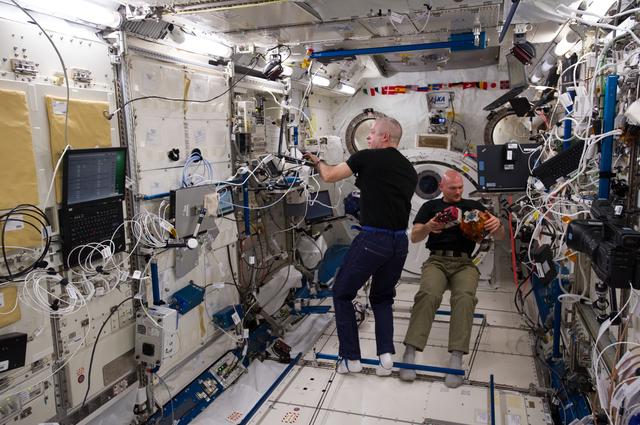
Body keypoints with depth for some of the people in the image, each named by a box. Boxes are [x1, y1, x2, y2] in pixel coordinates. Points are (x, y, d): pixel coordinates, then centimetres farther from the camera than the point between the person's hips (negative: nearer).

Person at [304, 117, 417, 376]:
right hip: (400, 242, 6)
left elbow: (329, 176, 3)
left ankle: (351, 359, 13)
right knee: (382, 298, 24)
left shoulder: (367, 158, -3)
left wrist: (317, 161, 24)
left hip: (372, 240, -6)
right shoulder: (410, 170, 14)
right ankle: (386, 354, 10)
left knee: (342, 294, 12)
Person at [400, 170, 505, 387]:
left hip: (464, 263, 1)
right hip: (437, 260, -1)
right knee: (428, 294, -32)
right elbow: (414, 237, 4)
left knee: (465, 297, -32)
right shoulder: (430, 206, 15)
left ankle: (456, 358, -34)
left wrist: (497, 224, -14)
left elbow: (500, 236, 12)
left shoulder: (474, 206, 17)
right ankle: (410, 353, -32)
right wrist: (428, 227, -20)